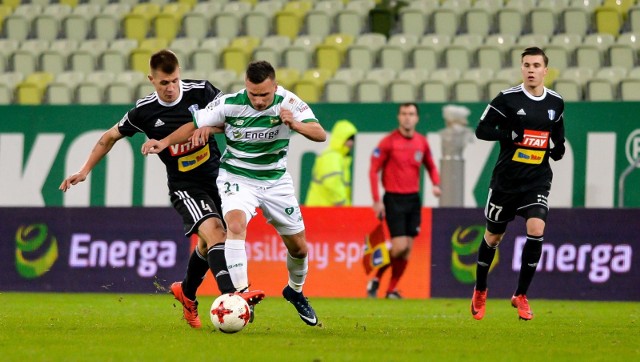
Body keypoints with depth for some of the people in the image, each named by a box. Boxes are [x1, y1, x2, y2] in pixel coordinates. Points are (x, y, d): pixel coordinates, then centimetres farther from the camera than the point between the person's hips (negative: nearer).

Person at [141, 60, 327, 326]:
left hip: (276, 181, 2)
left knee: (299, 247, 10)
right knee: (235, 225, -32)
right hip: (237, 178, -2)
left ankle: (295, 290, 41)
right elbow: (195, 124, -6)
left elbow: (320, 134, -24)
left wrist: (296, 124, -44)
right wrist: (165, 142, -19)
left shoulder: (288, 102, -17)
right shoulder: (230, 104, -18)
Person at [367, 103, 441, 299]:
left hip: (413, 200, 5)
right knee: (399, 247, -13)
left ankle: (392, 289, 14)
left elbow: (430, 166, 20)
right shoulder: (388, 142, -8)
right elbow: (373, 170, -6)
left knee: (407, 249, 3)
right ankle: (376, 279, 8)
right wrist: (377, 200, -11)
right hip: (394, 200, -5)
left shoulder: (422, 142, 6)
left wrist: (436, 184, -1)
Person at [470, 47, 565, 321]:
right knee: (493, 237, 11)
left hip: (538, 181, 2)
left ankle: (520, 295, -5)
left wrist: (559, 148, 1)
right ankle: (480, 292, 34)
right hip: (506, 180, -2)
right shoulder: (508, 99, -9)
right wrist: (511, 135, -23)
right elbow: (482, 130, -9)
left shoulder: (555, 103, 4)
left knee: (536, 231, -19)